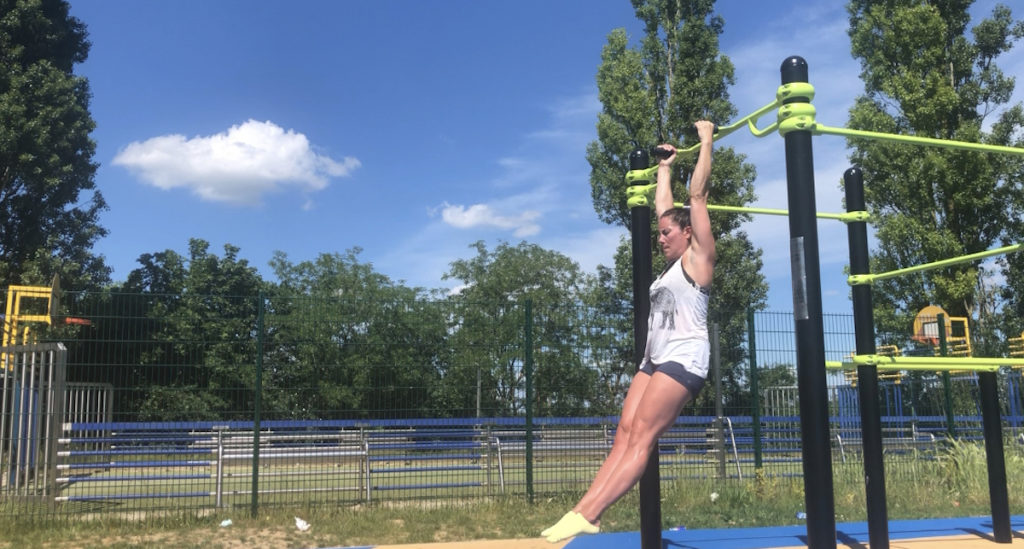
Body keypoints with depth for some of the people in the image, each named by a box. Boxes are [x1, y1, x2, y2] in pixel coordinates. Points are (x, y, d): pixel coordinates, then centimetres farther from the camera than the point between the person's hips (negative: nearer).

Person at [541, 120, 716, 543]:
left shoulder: (697, 257, -1)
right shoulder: (673, 263, 20)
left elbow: (698, 194, -3)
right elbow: (662, 206, 29)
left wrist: (706, 141, 2)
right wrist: (665, 165, 36)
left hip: (684, 360, -9)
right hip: (655, 359, 9)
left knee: (641, 437, -14)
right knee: (624, 435, -3)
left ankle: (589, 516, -20)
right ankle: (581, 509, -11)